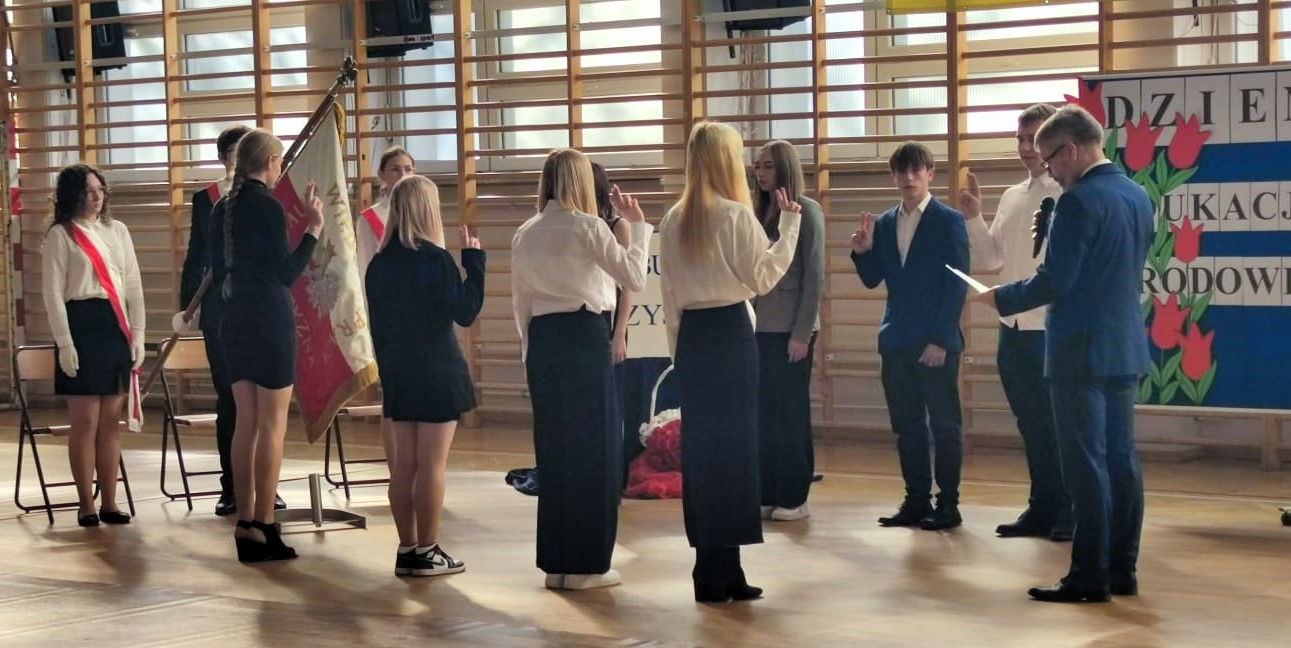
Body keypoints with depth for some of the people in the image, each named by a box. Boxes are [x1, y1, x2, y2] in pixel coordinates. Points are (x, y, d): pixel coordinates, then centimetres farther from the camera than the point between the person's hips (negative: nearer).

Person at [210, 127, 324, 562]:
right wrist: (313, 230, -13)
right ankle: (262, 526, -3)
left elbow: (219, 270, 14)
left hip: (235, 322, 7)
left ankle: (245, 524, 13)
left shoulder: (222, 209, 9)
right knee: (272, 425, -3)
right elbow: (286, 273, -15)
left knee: (246, 423, 11)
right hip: (270, 322, -7)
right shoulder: (269, 206, -13)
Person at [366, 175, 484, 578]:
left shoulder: (379, 263, 6)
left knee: (403, 465, 9)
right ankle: (426, 553, 2)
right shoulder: (436, 259, -14)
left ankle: (407, 550, 14)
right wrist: (474, 262, -8)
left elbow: (377, 325, 11)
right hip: (436, 374, -6)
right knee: (432, 466, -1)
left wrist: (386, 371, 18)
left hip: (397, 375, 6)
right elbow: (465, 313, -11)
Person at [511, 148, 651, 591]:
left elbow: (520, 302, 14)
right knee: (595, 447, 2)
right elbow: (635, 278, -10)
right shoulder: (587, 227, -8)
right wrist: (637, 224, -1)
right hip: (584, 335, -6)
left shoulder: (525, 235, 10)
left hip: (542, 338, 6)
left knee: (553, 447, 12)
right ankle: (585, 564, 4)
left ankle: (556, 561, 16)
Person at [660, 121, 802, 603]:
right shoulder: (737, 215, -10)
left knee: (699, 446, 9)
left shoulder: (673, 221, 8)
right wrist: (789, 225, -6)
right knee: (731, 445, -1)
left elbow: (668, 291, 11)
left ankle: (711, 570, 14)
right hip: (730, 333, -6)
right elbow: (762, 278, -10)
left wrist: (678, 346, 16)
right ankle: (721, 572, 1)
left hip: (691, 336, 6)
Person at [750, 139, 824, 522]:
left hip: (791, 328, -6)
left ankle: (794, 497, 8)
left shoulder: (807, 210, -6)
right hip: (760, 327, 6)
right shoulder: (759, 213, 11)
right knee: (763, 413, 8)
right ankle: (768, 494, 15)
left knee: (791, 413, 1)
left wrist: (802, 332, -14)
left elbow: (814, 275, -10)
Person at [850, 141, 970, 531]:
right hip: (896, 340, 6)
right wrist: (863, 251, -8)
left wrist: (940, 339, -14)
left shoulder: (949, 221, -5)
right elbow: (873, 280, 13)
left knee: (944, 424, 1)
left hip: (936, 342, -5)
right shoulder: (884, 224, 11)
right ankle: (917, 501, 17)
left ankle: (948, 504, 7)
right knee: (906, 425, 9)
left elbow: (957, 286, -9)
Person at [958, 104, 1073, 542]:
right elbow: (992, 260, 16)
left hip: (1054, 329, -7)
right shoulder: (1011, 197, 13)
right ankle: (1042, 509, 25)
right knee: (1032, 424, 15)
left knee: (1061, 424, 2)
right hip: (1014, 328, 7)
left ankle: (1070, 513, 13)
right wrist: (973, 218, 4)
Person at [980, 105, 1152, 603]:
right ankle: (1122, 570, 16)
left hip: (1082, 350, -9)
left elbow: (1055, 281, -18)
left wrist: (1001, 298, -4)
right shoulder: (1138, 196, 11)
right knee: (1121, 459, 11)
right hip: (1125, 345, 9)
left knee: (1086, 464, -4)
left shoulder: (1079, 201, -17)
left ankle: (1090, 576, -1)